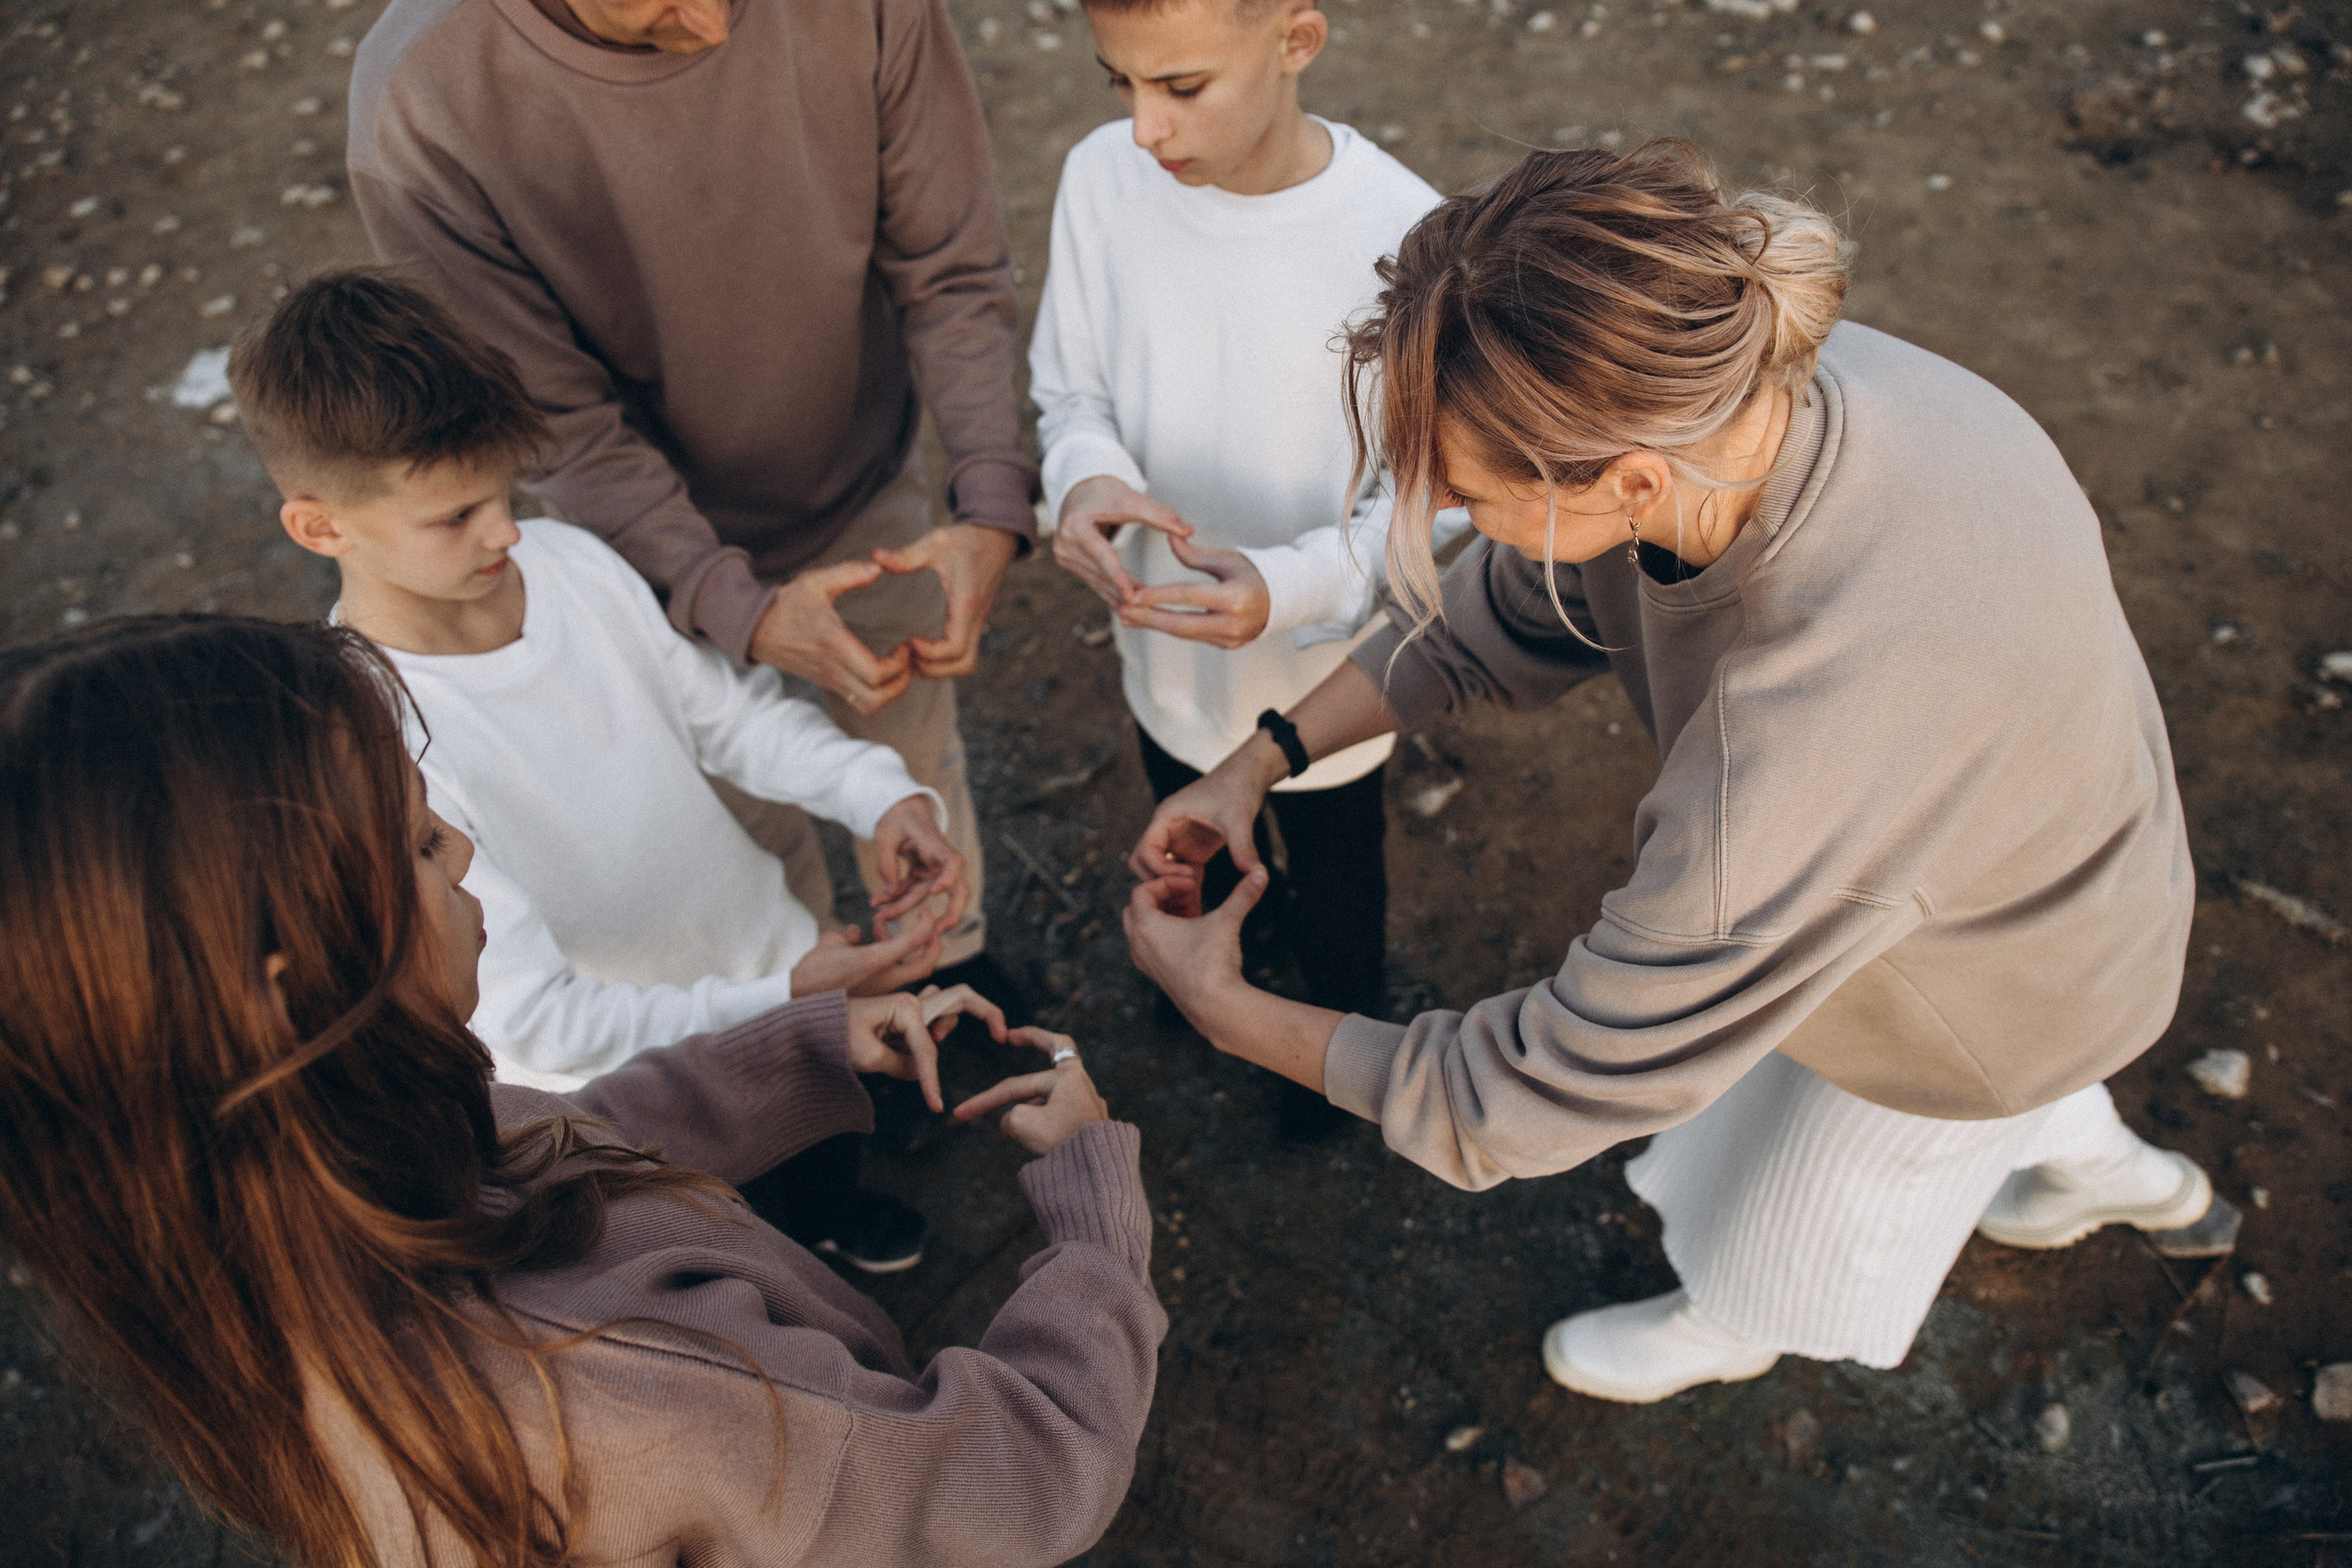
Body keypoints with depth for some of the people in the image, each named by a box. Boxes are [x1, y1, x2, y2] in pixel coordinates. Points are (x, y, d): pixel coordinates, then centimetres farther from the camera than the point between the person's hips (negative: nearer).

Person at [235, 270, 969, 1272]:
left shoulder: (568, 559, -16)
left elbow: (729, 710, -3)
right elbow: (532, 1021, -31)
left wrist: (881, 792, -20)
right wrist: (787, 1006, -38)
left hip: (785, 965, 6)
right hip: (639, 1089, -5)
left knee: (832, 1146, 35)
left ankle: (828, 1208, 68)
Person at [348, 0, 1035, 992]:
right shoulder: (422, 107, -30)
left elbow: (950, 270, -16)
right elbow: (558, 419, -23)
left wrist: (992, 505, -32)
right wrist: (739, 608, -36)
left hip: (874, 503, 2)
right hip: (666, 552, -1)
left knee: (915, 762, 26)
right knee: (748, 820, 23)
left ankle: (951, 957, 60)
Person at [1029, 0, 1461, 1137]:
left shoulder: (1398, 235, -30)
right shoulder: (1103, 178, -18)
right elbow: (1070, 392, -4)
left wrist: (1284, 590, -40)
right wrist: (1085, 480, -28)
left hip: (1326, 687, -3)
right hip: (1170, 658, 3)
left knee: (1337, 889, 27)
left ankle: (1344, 1023, 60)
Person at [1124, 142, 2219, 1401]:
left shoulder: (1792, 792, -52)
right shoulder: (1747, 385, -28)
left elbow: (1541, 1092, -36)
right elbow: (1506, 612, -9)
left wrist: (1227, 1010, -24)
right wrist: (1264, 755, -11)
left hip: (1980, 1001, -5)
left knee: (1791, 1236, 27)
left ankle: (1728, 1328, 63)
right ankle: (2098, 1166, 70)